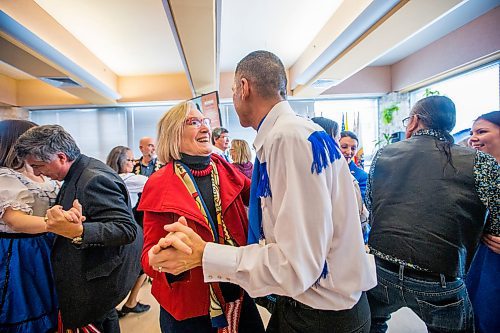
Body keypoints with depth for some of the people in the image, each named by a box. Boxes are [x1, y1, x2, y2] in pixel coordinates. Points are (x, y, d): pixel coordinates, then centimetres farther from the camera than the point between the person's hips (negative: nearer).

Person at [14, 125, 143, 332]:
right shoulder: (78, 173, 5)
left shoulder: (95, 179, -25)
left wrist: (76, 231, -39)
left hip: (99, 278, -9)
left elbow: (127, 229, -30)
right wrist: (60, 216, 6)